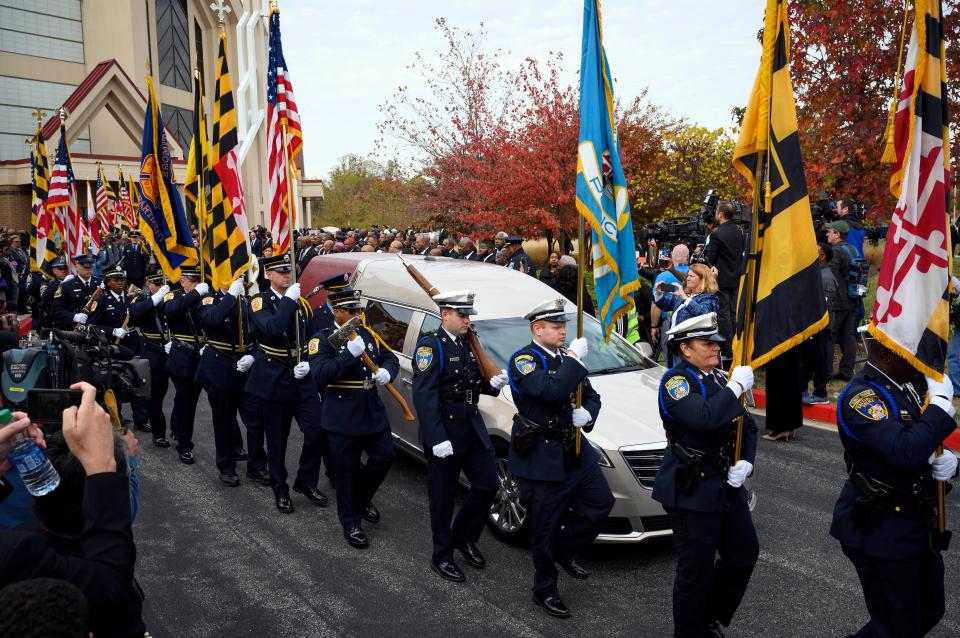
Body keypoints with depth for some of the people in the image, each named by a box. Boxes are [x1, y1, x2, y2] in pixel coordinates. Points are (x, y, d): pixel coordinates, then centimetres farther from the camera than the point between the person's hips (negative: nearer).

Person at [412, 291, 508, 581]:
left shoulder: (467, 344, 11)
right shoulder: (430, 345, -14)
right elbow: (423, 396, -21)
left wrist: (492, 383, -2)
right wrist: (437, 439, -27)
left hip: (472, 425, 7)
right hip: (444, 430, -7)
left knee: (488, 484, 7)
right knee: (443, 496, 5)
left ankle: (464, 537, 29)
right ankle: (442, 557, 21)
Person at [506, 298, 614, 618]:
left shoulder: (568, 358, 10)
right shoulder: (523, 360, -14)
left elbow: (592, 396, 13)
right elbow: (552, 391, -31)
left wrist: (587, 413, -8)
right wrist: (574, 359, -23)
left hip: (575, 451, 7)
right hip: (542, 458, -7)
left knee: (601, 502, 11)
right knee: (546, 527, 5)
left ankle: (565, 550, 32)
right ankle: (545, 591, 23)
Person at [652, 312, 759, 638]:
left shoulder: (719, 379, 11)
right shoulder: (676, 380, -15)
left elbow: (746, 426, 13)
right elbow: (705, 418, -33)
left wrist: (745, 463, -3)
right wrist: (736, 387, -22)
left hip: (726, 486, 9)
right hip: (691, 491, -8)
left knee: (744, 553, 17)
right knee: (696, 571, 0)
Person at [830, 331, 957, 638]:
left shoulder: (907, 387, 5)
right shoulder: (861, 396, -23)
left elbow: (927, 447, 13)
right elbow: (907, 453, -36)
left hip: (919, 523, 9)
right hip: (881, 531, -9)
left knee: (929, 613, 23)